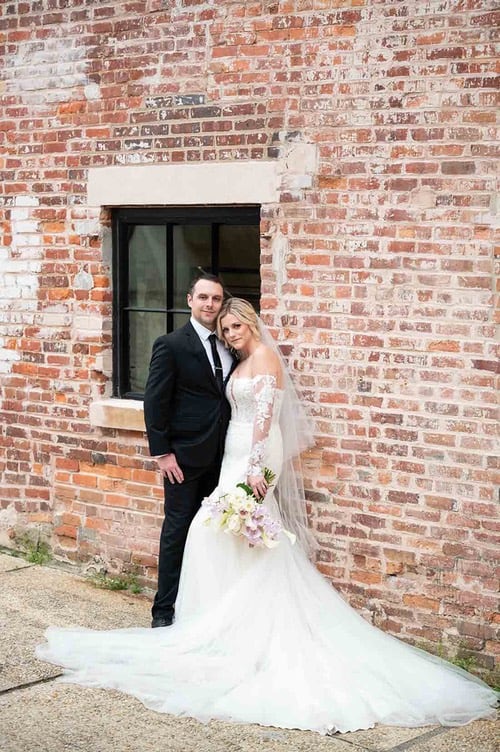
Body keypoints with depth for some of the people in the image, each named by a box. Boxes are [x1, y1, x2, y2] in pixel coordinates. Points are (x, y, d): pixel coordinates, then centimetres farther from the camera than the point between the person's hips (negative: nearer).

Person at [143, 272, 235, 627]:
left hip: (220, 455, 5)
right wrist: (162, 453, -13)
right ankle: (165, 609, 10)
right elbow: (155, 402, -9)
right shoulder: (171, 345, -8)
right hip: (185, 455, -5)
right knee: (178, 531, 1)